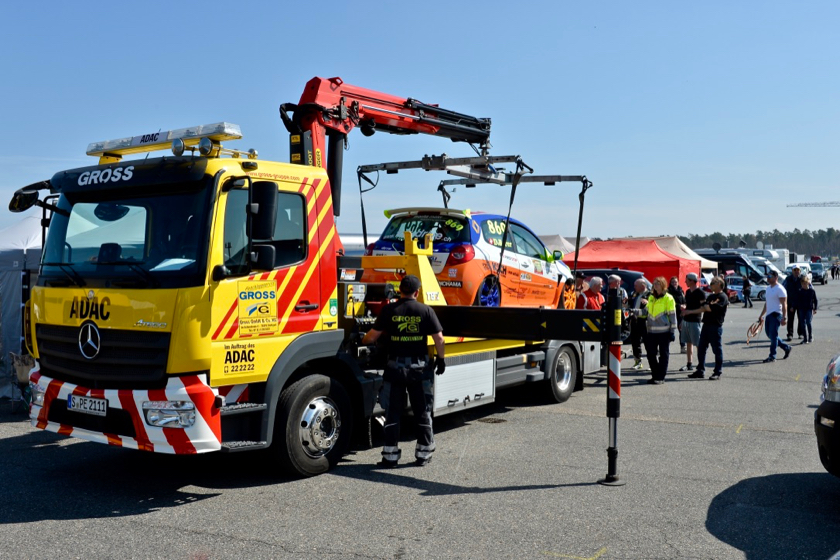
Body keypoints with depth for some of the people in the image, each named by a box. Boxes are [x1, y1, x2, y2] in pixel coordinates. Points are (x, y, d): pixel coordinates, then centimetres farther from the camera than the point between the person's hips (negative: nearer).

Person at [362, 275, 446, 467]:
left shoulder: (389, 310, -3)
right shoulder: (426, 310, -4)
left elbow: (372, 337, -1)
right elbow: (439, 338, -5)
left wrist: (362, 342, 20)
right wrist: (440, 359, 9)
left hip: (395, 366, 0)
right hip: (419, 367, 0)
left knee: (393, 412, 7)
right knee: (423, 411, 12)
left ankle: (390, 456, 8)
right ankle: (423, 454, 18)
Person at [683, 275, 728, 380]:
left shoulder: (723, 297, -9)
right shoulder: (711, 296, 18)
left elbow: (711, 308, -19)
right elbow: (703, 308, 19)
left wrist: (705, 306, 0)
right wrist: (690, 312, 11)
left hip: (716, 326, -8)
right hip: (706, 325, 8)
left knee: (717, 350, 1)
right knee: (701, 349, 8)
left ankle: (717, 373, 8)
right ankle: (700, 371, 15)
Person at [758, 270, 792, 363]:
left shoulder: (780, 289, -10)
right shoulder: (768, 289, 17)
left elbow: (784, 304, -15)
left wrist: (784, 317, -22)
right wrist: (761, 315, 23)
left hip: (776, 314, -9)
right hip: (769, 314, 9)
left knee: (773, 335, -7)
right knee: (769, 334, 11)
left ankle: (772, 356, -2)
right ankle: (786, 347, 26)